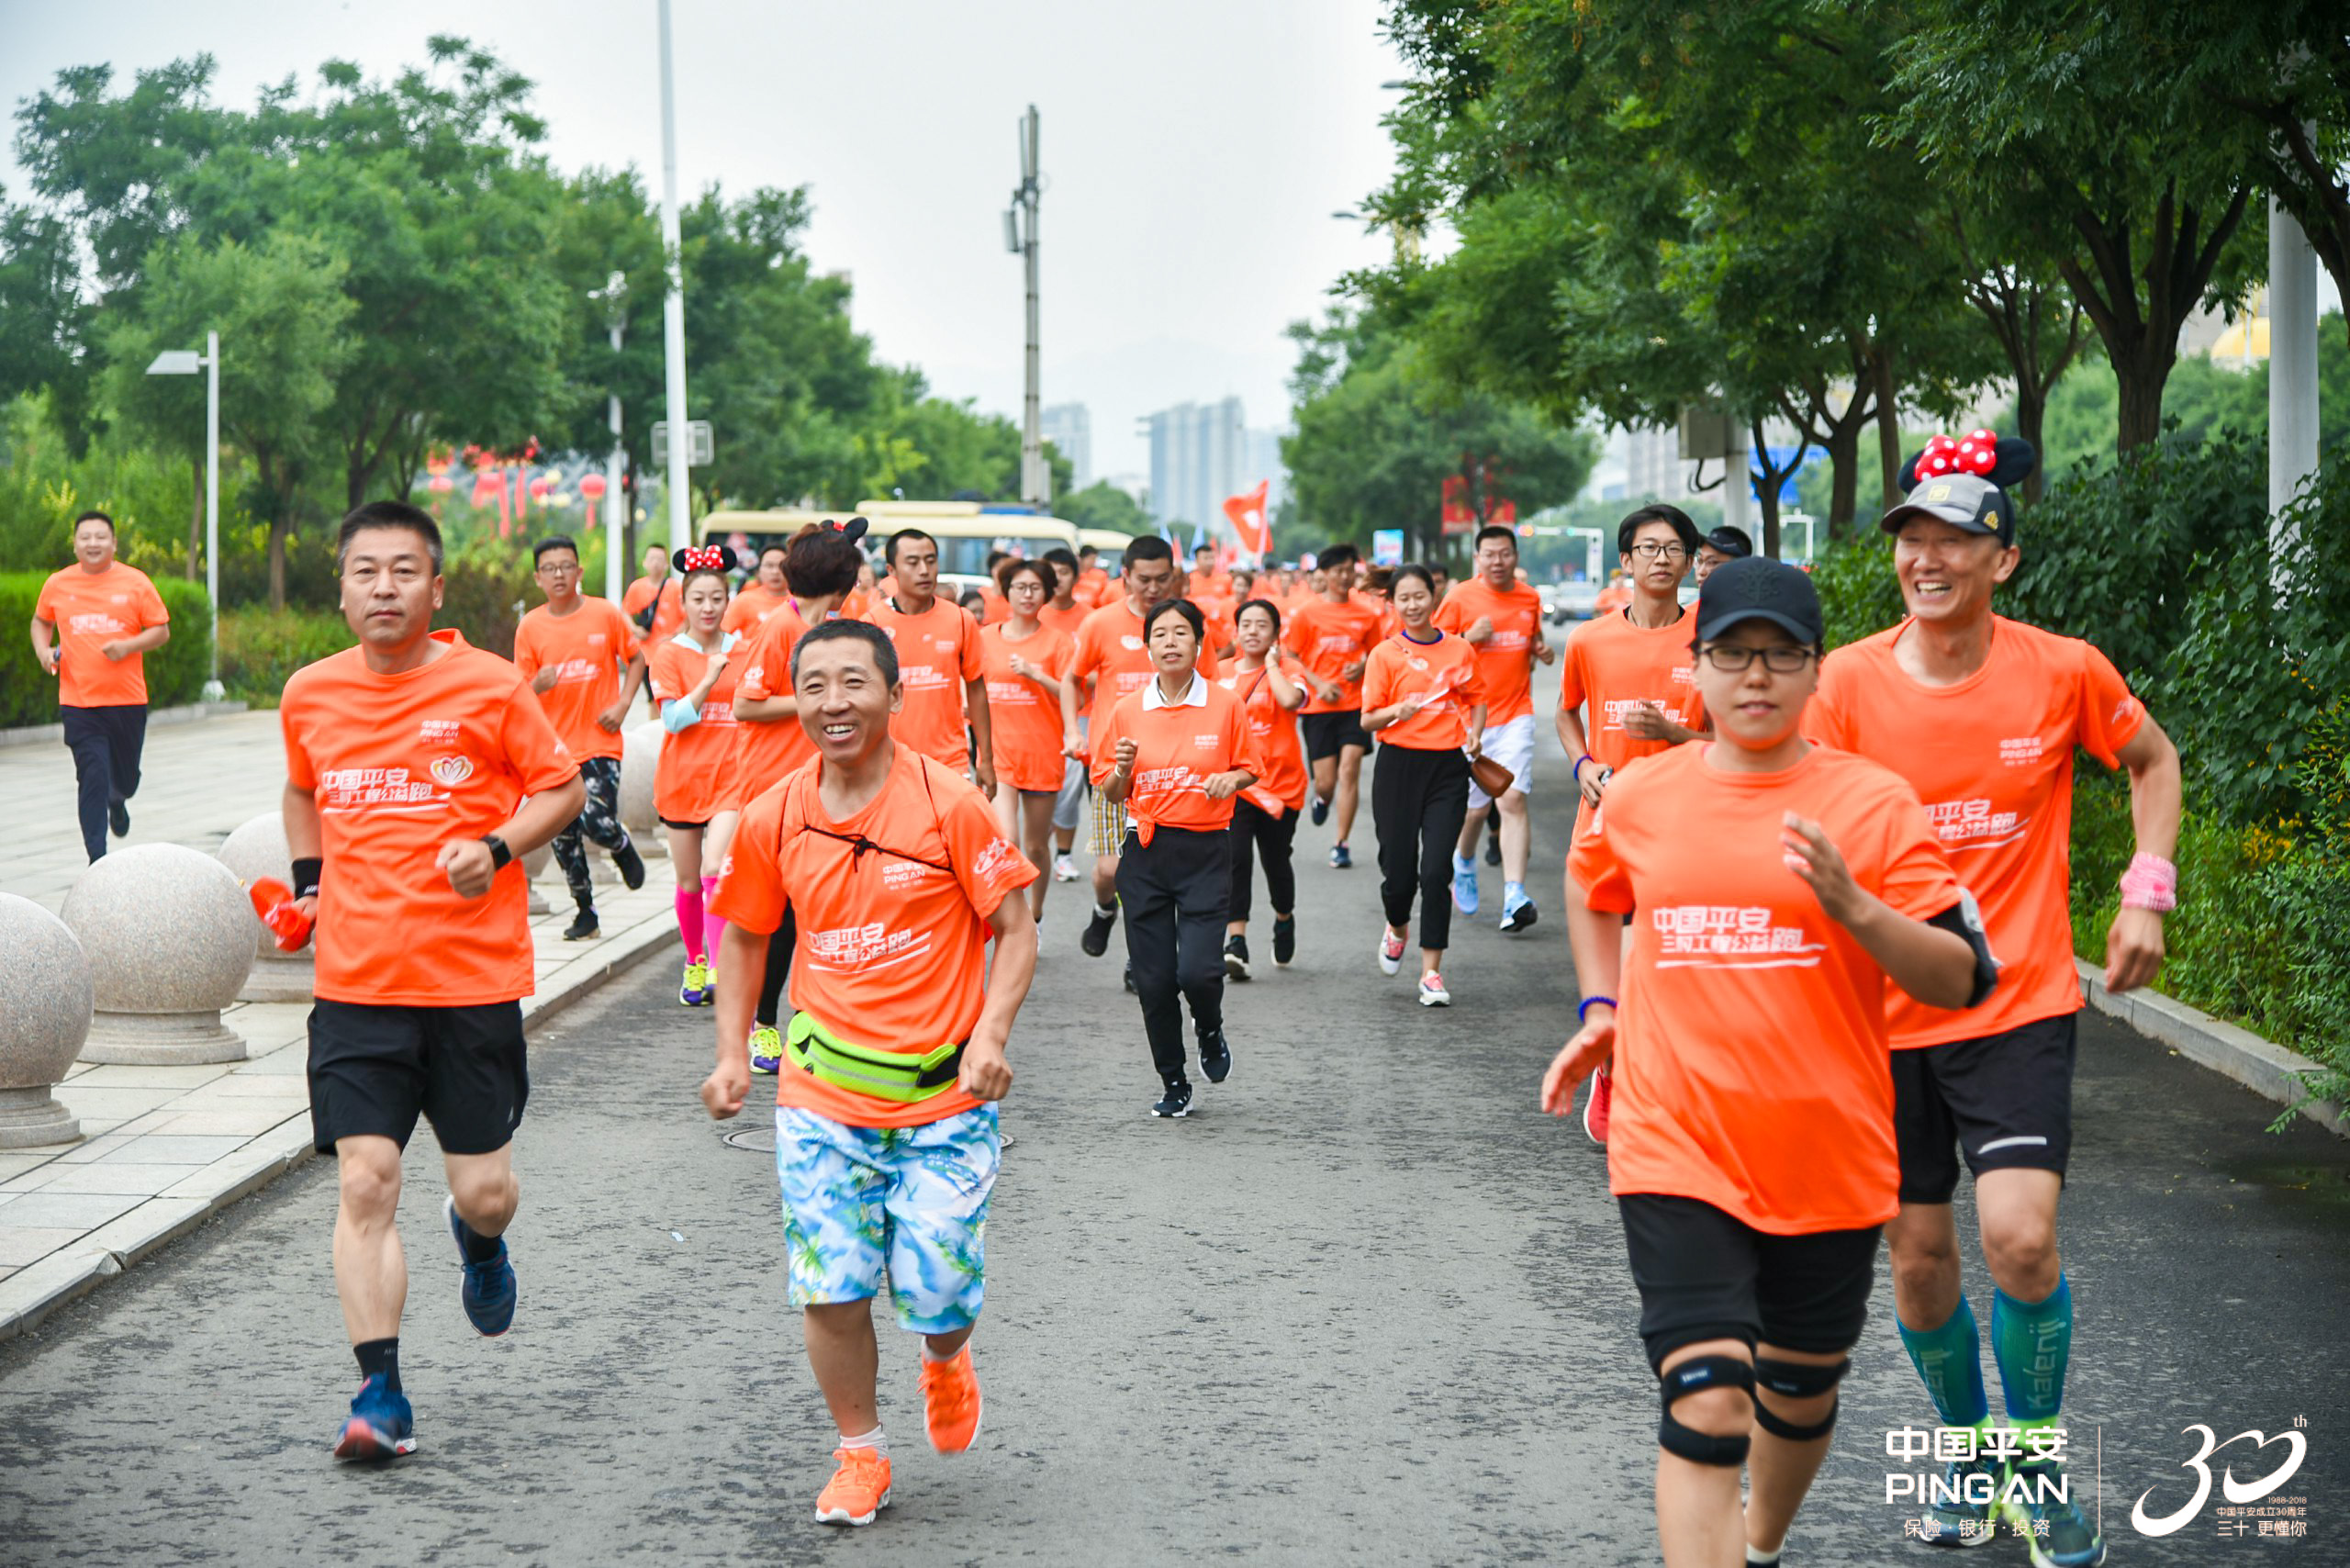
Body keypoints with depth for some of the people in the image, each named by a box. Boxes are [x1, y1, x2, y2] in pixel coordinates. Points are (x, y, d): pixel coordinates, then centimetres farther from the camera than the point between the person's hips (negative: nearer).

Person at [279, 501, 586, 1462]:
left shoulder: (490, 686, -5)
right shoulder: (310, 695, 5)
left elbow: (564, 787, 5)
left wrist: (498, 848, -12)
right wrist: (308, 879, 10)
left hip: (474, 978, -2)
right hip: (356, 982, 2)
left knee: (483, 1188, 4)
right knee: (364, 1183, -8)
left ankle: (480, 1243, 42)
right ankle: (380, 1398, -4)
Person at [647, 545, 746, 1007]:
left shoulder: (744, 650, 5)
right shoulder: (670, 654, -1)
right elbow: (674, 718, -10)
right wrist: (710, 679, -19)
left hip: (731, 776, -1)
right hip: (683, 778, 1)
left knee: (715, 869, -19)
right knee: (689, 880, 11)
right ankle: (695, 961, 31)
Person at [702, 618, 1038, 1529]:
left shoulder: (948, 804, -10)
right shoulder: (773, 820, -1)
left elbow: (1014, 929, -5)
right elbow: (743, 937, 14)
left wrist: (991, 1034, -18)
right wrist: (732, 1054, 5)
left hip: (943, 1099, -2)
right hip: (821, 1098, 2)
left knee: (936, 1294, -2)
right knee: (830, 1289, -3)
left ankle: (945, 1363, 35)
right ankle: (859, 1454, 20)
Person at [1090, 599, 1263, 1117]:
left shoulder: (1225, 706, -1)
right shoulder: (1126, 711, 3)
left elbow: (1250, 768, 11)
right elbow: (1111, 793, 9)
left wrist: (1231, 779, -11)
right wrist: (1122, 769, -12)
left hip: (1207, 851, -2)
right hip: (1146, 851, 2)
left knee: (1198, 968, -14)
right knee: (1153, 977, 1)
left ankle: (1211, 1032, 21)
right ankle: (1173, 1083, 19)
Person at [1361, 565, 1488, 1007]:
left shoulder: (1460, 650, 5)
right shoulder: (1385, 653, 1)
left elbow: (1477, 698, 20)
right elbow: (1368, 719, 0)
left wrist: (1475, 734, 1)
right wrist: (1396, 712, -20)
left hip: (1448, 766, 1)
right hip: (1399, 764, 0)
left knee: (1436, 869, -8)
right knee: (1398, 868, 0)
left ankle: (1431, 973, -1)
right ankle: (1397, 929, 35)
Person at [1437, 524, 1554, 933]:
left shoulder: (1530, 599, 8)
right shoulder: (1460, 597, -3)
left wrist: (1543, 652, 3)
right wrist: (1470, 637, -17)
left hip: (1515, 714, 1)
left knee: (1513, 799, -15)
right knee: (1477, 805, 7)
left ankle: (1514, 896, -21)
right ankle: (1464, 863, 42)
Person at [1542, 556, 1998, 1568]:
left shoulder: (1873, 803, -5)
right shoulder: (1639, 797, 2)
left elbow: (1965, 980, -8)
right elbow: (1593, 886, 27)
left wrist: (1851, 906, -23)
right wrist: (1599, 1009, 14)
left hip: (1829, 1163, 1)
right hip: (1677, 1156, -1)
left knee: (1800, 1390, 19)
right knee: (1707, 1408, -15)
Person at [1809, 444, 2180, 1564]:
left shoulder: (2063, 672, -6)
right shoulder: (1847, 682, -6)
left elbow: (2153, 760, 12)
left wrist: (2145, 892, 2)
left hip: (2019, 1006, -2)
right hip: (1887, 1008, 2)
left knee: (2021, 1238, -17)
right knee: (1919, 1260, 8)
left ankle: (2036, 1462, 7)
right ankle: (1971, 1448, 33)